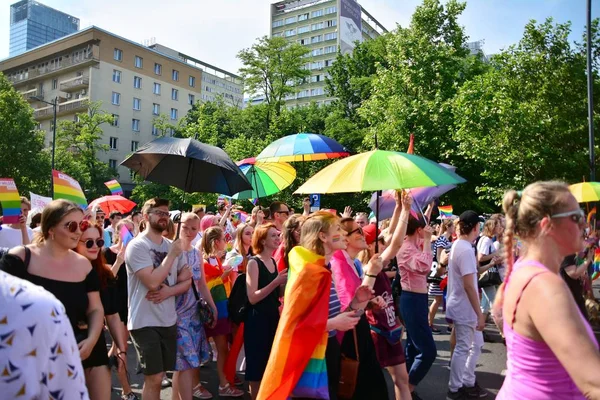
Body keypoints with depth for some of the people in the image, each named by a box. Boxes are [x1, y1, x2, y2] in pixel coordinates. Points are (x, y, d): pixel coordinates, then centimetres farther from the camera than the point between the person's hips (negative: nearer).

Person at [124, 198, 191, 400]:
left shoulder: (172, 246, 6)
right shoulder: (137, 245, -13)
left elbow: (186, 281, 8)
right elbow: (152, 282, -23)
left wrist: (169, 291, -11)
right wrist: (171, 255, -16)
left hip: (169, 321, 6)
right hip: (145, 322, -6)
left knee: (158, 376, 17)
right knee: (154, 378, 0)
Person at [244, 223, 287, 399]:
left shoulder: (274, 261, 8)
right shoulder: (254, 262, -13)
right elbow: (252, 298, -21)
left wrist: (285, 282, -1)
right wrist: (276, 282, -26)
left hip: (273, 317, 7)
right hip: (257, 320, -7)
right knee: (257, 367, 3)